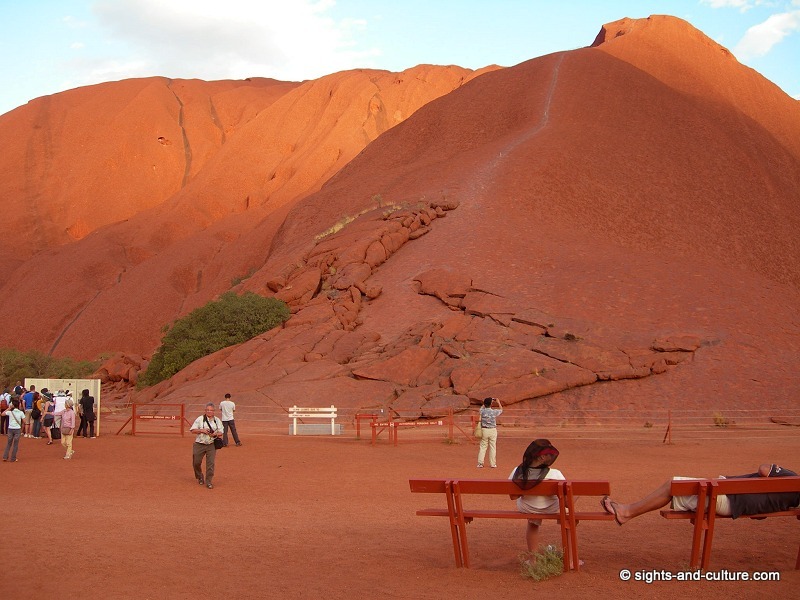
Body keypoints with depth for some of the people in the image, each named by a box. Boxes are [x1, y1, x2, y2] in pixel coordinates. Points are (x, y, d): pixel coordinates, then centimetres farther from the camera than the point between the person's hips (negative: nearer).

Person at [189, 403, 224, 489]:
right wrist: (202, 430, -19)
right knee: (196, 462, 4)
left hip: (211, 445, 1)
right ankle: (199, 477, 30)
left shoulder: (217, 420, 6)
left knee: (210, 463, -7)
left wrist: (215, 434, -14)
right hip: (199, 444, -1)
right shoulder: (199, 419, -2)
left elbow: (221, 432, 7)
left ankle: (209, 482, 0)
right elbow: (193, 430, -4)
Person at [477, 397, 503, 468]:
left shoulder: (482, 411, -8)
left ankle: (480, 463, 5)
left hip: (484, 430, 1)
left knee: (483, 447, 7)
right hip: (492, 430, -1)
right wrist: (498, 402, 25)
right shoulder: (494, 412, -11)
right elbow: (501, 409, 12)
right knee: (493, 447, 7)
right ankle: (493, 464, 10)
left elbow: (483, 407, 18)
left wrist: (490, 401, 23)